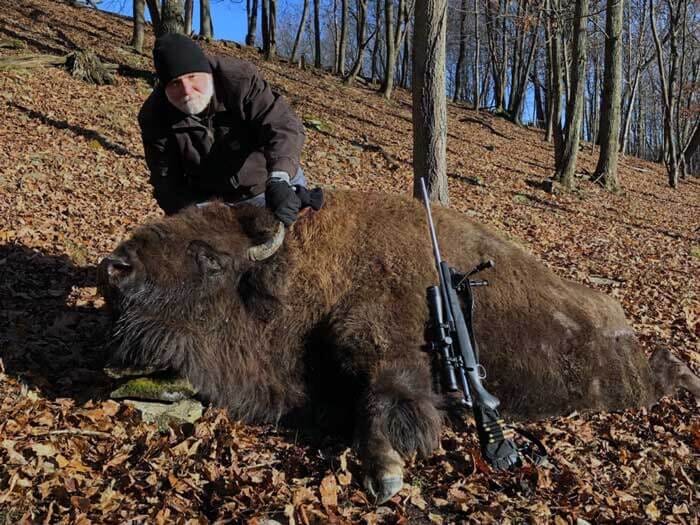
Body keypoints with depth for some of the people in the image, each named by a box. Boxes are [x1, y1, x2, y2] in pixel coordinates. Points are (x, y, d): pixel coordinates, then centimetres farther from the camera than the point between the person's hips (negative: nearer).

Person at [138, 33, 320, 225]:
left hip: (271, 184, -1)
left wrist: (279, 180, -50)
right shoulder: (154, 117, -18)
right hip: (210, 199, 2)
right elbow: (167, 181, -13)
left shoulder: (240, 78, -26)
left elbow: (282, 126, -34)